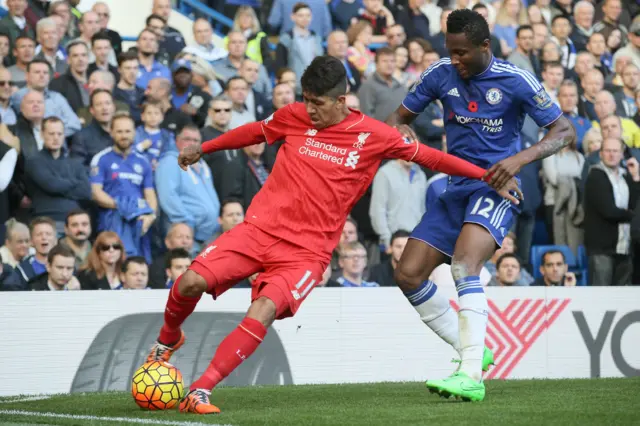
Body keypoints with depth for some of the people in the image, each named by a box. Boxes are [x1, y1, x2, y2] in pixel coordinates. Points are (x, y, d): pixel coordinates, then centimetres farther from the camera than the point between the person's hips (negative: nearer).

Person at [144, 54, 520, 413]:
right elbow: (256, 132, 24)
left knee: (263, 312, -28)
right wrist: (204, 148, 31)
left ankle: (201, 390, -21)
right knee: (191, 282, -16)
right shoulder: (295, 117, 5)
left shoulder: (373, 135, -1)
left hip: (307, 250, -2)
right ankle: (168, 340, 18)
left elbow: (428, 156, 7)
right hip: (260, 228, 2)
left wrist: (488, 176, 6)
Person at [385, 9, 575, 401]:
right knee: (409, 275, -3)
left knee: (464, 264, -30)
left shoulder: (515, 81, -10)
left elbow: (565, 132, -8)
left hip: (497, 188, -6)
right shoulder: (442, 75, 2)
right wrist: (401, 130, -12)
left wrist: (520, 159, -23)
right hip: (457, 189, 6)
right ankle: (472, 352, 12)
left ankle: (472, 377, -36)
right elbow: (400, 117, 14)